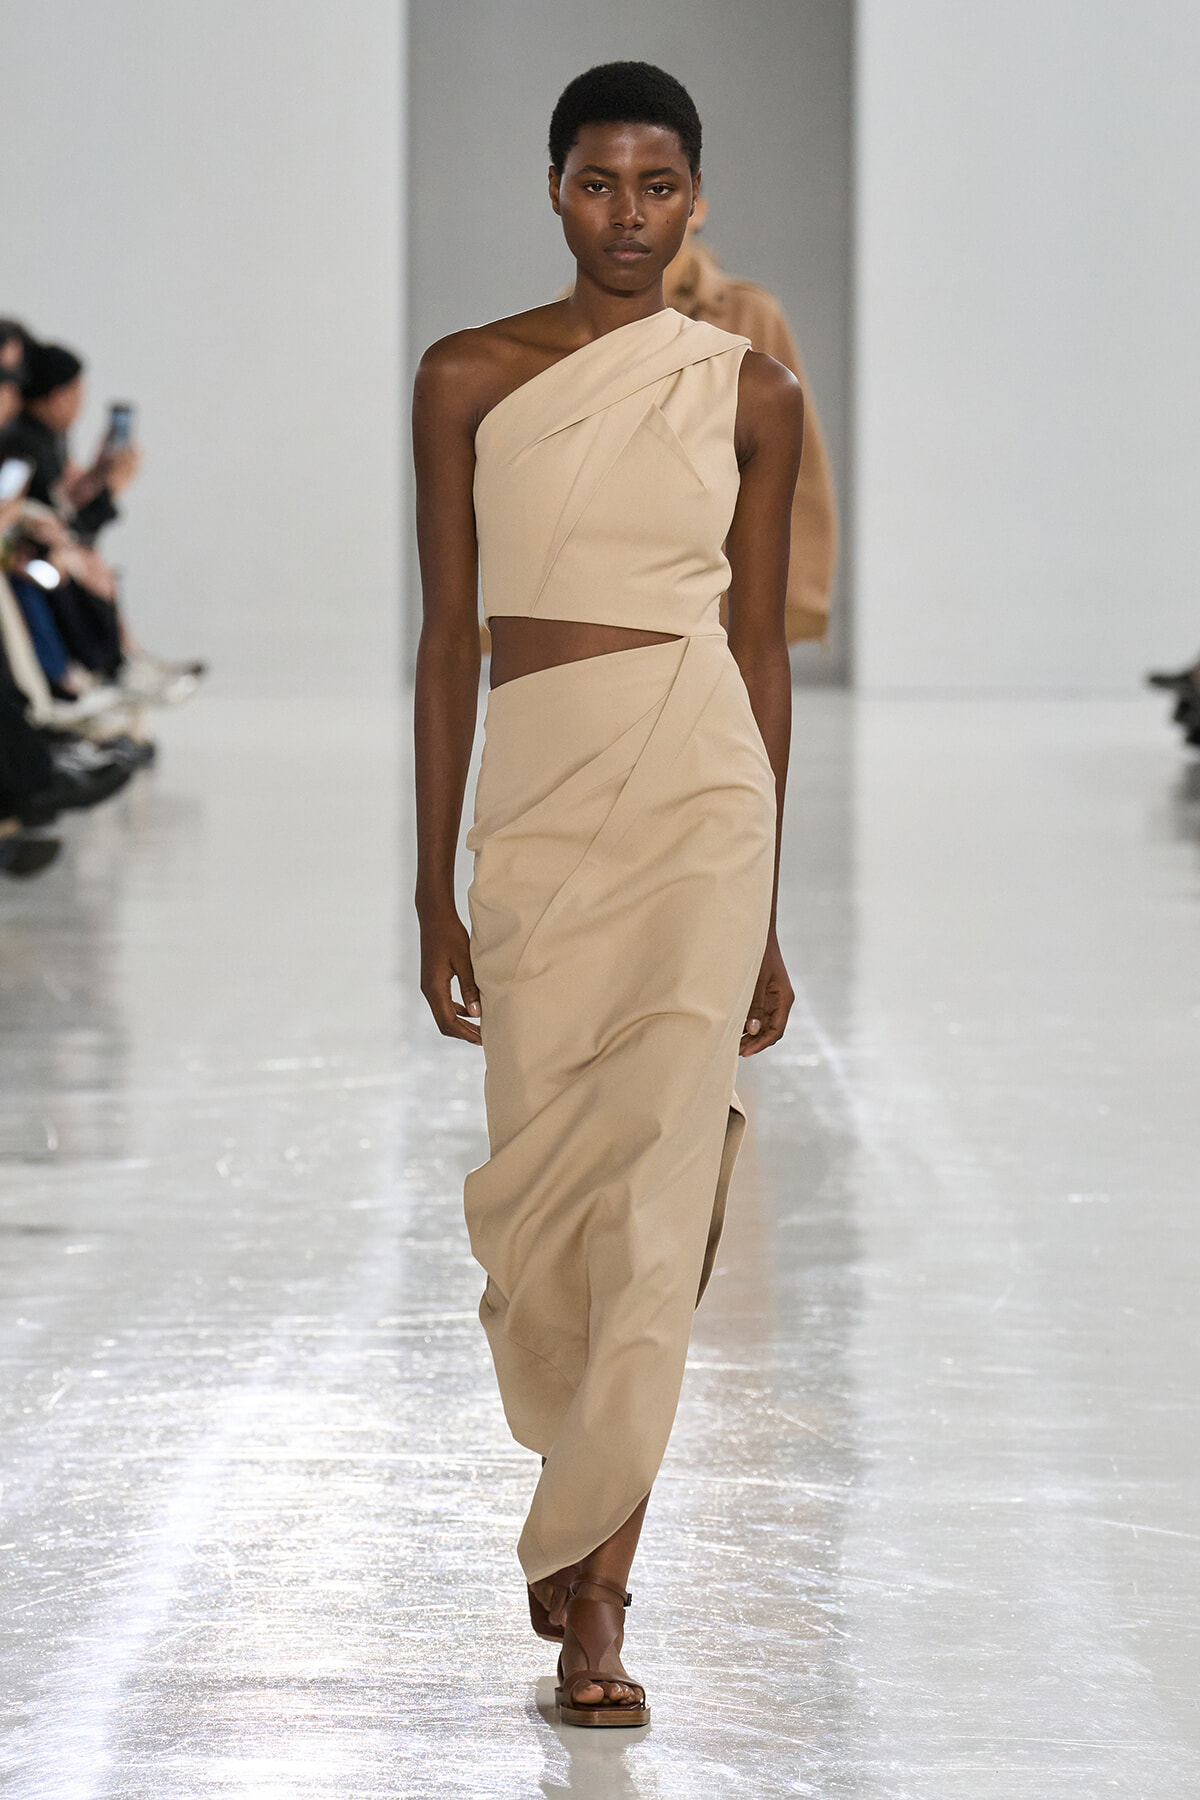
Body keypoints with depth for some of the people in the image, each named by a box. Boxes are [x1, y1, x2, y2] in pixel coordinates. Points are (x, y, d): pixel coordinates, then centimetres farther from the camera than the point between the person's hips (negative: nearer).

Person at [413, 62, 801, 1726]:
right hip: (533, 797, 1)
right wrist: (434, 894, 3)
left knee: (654, 1186, -9)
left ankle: (596, 1586, -5)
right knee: (539, 1183, 4)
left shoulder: (750, 391, 5)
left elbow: (763, 649, 8)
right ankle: (591, 1500, 31)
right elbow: (448, 639, 6)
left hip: (699, 793, -1)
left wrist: (769, 916, 7)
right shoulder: (469, 380, 5)